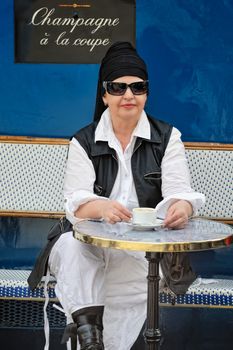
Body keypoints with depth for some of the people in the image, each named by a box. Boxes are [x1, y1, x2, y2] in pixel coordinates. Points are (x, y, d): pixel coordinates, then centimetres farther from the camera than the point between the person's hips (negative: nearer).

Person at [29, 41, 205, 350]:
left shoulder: (167, 137, 6)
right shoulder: (84, 142, 5)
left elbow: (179, 192, -6)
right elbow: (76, 203, -8)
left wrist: (181, 207, -34)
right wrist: (103, 208, -34)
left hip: (144, 248, -1)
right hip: (91, 242, 1)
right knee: (71, 246, -34)